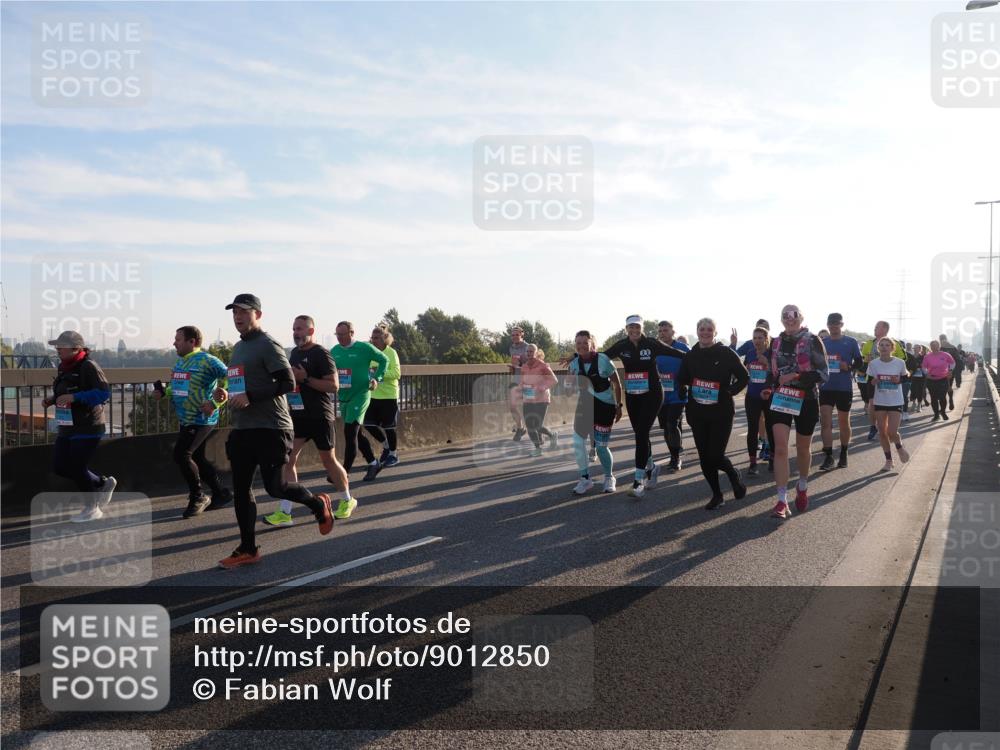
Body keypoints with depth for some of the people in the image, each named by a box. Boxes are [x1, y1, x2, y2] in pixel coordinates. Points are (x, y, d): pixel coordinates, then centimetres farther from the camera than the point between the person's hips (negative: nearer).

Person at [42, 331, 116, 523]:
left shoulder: (88, 366, -16)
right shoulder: (63, 367, 11)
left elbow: (104, 393, -24)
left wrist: (74, 397, -30)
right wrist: (51, 399, 5)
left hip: (87, 428, -9)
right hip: (67, 427, 9)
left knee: (77, 468, -3)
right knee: (60, 467, 9)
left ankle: (92, 509, 16)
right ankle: (104, 483, 26)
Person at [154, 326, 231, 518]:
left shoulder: (207, 361, -16)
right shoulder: (180, 363, 12)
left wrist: (215, 403, -23)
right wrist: (163, 392, 5)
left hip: (201, 420, -9)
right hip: (185, 420, 9)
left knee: (181, 455, -13)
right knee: (196, 458, 14)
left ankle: (197, 497, 4)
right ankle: (221, 493, 27)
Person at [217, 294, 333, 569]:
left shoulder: (268, 345, -10)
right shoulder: (238, 347, 17)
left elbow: (288, 383, -17)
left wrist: (250, 397, -23)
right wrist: (227, 395, 7)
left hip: (269, 429, -8)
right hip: (241, 429, 8)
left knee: (274, 486, -6)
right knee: (241, 489, 7)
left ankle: (318, 504, 22)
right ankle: (248, 549, 16)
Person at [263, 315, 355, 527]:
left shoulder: (321, 354, -11)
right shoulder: (294, 353, 12)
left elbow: (334, 385, -18)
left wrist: (305, 378, -23)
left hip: (320, 416, -6)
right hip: (298, 415, 6)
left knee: (328, 460, 7)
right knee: (288, 458, -4)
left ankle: (347, 500, 28)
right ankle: (284, 512, -3)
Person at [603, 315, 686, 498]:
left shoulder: (651, 344, -8)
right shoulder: (621, 346, 1)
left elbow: (674, 352, -5)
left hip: (652, 395, -4)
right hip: (632, 396, 4)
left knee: (642, 434, -12)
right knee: (640, 434, 12)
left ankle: (639, 481, -11)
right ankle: (651, 468, 36)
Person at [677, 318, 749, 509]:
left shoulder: (726, 353, -6)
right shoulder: (690, 356, 5)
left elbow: (744, 377, 0)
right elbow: (682, 380, 12)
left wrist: (729, 392, -10)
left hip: (721, 412, -4)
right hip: (697, 413, 4)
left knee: (715, 456, -8)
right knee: (704, 457, 6)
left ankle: (734, 476, 25)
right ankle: (717, 495, 22)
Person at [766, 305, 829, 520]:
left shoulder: (812, 341, -5)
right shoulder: (776, 343, 7)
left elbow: (824, 373, -10)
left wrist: (796, 377, -21)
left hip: (806, 401, -2)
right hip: (780, 399, 2)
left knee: (802, 449, 13)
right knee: (780, 448, -11)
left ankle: (802, 487, 40)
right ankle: (782, 501, -12)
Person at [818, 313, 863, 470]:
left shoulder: (851, 342, 1)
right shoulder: (822, 342, 8)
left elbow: (860, 362, 3)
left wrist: (849, 366, -16)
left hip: (845, 388, -1)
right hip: (826, 387, 1)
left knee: (844, 422, 10)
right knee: (825, 422, -7)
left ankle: (843, 455, 24)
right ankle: (828, 457, -5)